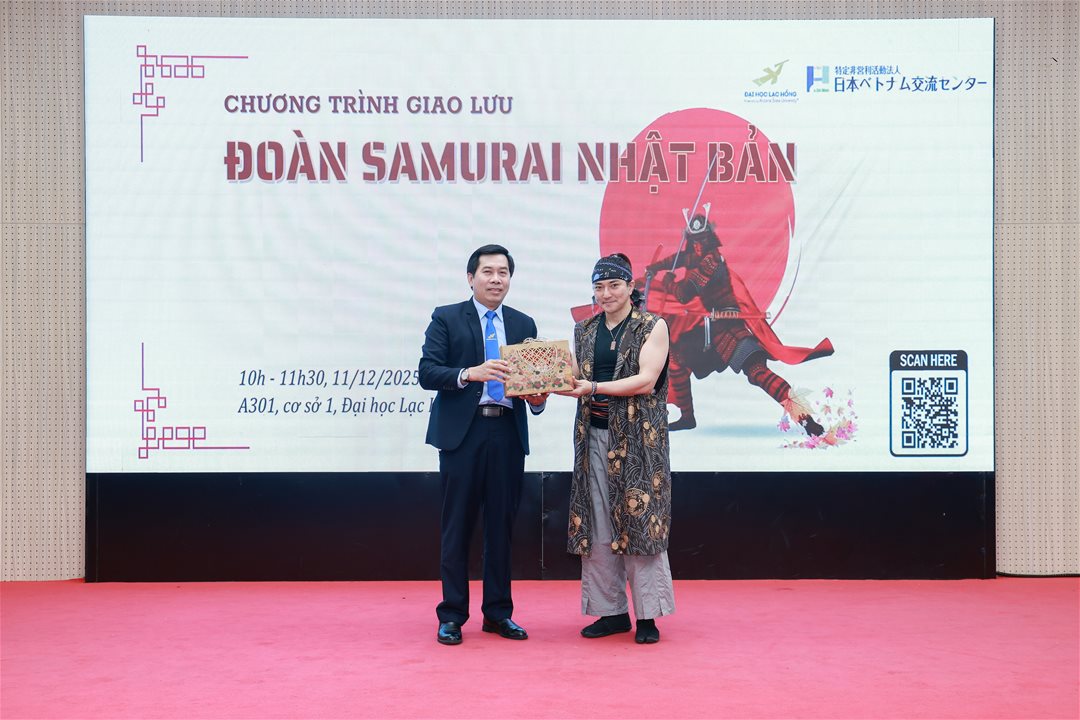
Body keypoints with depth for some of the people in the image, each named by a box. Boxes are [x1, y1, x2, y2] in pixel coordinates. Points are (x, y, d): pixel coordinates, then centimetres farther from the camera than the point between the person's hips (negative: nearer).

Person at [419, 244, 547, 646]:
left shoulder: (523, 324, 14)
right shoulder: (446, 319, 3)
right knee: (458, 525, 2)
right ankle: (452, 615, 12)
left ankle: (498, 612, 18)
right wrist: (470, 374, -22)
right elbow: (427, 373, -7)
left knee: (502, 524, 8)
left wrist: (537, 399, -8)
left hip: (507, 433, 3)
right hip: (462, 432, -3)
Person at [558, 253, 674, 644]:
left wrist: (594, 387, -19)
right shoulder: (585, 331, 15)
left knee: (640, 520, -3)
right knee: (597, 524, 4)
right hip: (595, 436, 5)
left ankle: (648, 615, 6)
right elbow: (574, 378, 13)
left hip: (638, 438, -5)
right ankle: (611, 610, 15)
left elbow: (646, 379, -12)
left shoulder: (653, 327, -1)